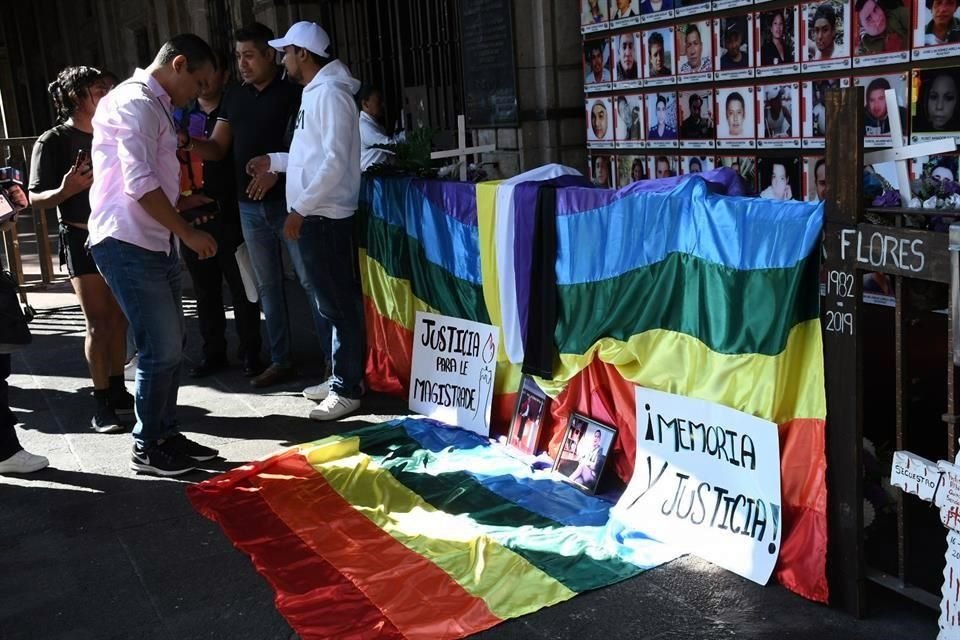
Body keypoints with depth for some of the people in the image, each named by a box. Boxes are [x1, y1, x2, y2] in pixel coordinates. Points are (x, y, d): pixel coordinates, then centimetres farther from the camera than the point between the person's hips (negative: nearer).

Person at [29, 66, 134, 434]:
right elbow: (37, 198, -9)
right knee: (98, 322, -5)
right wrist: (67, 189, -27)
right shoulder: (53, 141, -7)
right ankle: (102, 402, 3)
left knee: (118, 318, 8)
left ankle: (117, 391, 19)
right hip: (82, 239, -5)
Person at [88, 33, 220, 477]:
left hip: (153, 243, 10)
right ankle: (146, 449, 8)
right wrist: (188, 233, -16)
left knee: (169, 344, 13)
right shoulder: (135, 102, -13)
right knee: (161, 349, -6)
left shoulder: (154, 104, 18)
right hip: (128, 245, -10)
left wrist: (183, 201, 32)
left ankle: (166, 434, 25)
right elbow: (139, 185, -22)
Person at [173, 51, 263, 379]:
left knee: (241, 287, 3)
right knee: (205, 290, 11)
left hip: (229, 216, -4)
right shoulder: (182, 115, 11)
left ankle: (250, 353, 13)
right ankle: (213, 352, 22)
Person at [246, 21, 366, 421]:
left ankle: (348, 389, 2)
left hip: (325, 216, -10)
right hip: (314, 215, 10)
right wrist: (274, 161, 21)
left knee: (338, 304, -5)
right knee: (326, 302, 15)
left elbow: (335, 160, -22)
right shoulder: (314, 93, 17)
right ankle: (339, 377, 25)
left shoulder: (330, 92, -14)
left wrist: (300, 208, -21)